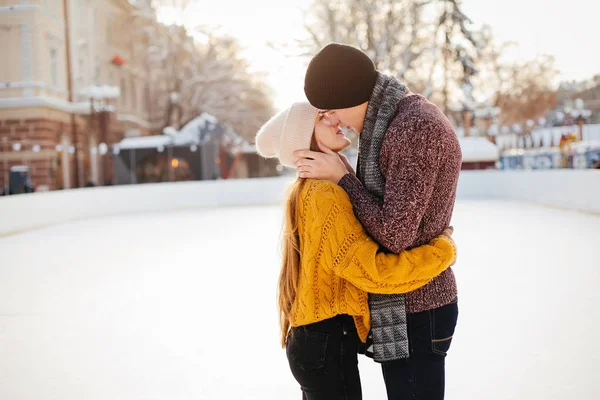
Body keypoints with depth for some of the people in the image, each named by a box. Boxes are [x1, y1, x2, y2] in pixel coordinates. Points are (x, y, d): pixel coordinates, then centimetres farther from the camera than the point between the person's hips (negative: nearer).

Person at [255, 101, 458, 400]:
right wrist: (443, 249, -15)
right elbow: (372, 270, -26)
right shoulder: (324, 193, -20)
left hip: (314, 337, 10)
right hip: (328, 340, -10)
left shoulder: (309, 189, 11)